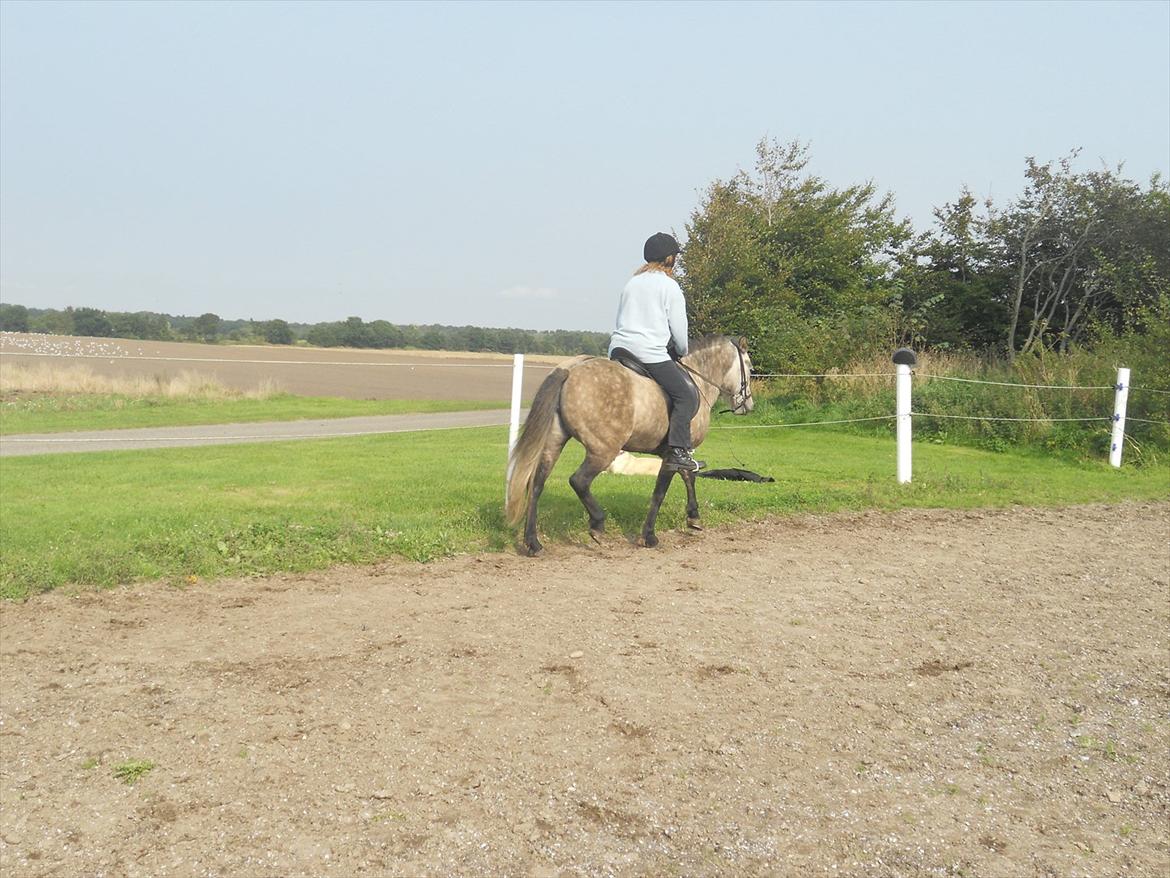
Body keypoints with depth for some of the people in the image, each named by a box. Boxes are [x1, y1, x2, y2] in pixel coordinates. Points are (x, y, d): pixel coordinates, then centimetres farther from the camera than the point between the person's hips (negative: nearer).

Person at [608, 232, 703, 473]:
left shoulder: (632, 282, 20)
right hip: (650, 352, -7)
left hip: (619, 347, 7)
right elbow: (679, 328, 0)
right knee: (687, 396, -5)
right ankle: (678, 452, -15)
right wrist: (683, 353, 19)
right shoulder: (670, 286, 1)